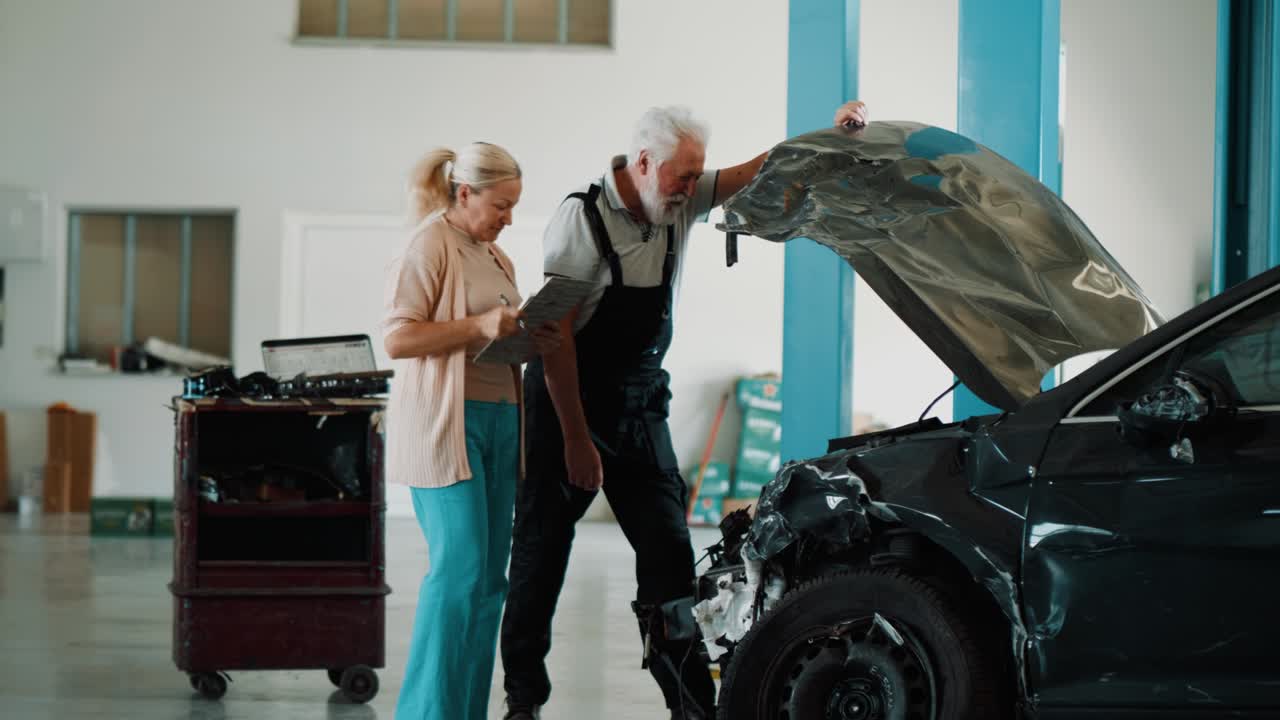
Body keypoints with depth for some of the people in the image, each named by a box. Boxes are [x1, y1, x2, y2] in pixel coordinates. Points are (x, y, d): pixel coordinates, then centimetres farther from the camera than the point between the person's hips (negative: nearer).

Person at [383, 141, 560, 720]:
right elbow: (397, 339, -15)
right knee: (461, 568, -14)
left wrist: (532, 339, 9)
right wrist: (480, 326, -21)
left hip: (500, 420, 9)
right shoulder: (430, 248, -7)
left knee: (489, 577, 7)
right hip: (446, 425, -9)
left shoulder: (495, 256, 19)